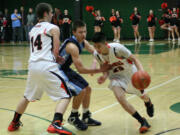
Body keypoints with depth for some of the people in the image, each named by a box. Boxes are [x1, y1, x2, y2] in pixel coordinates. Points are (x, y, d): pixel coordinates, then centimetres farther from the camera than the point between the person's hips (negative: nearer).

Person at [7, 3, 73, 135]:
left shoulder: (33, 30, 23)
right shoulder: (53, 28, 3)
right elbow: (56, 52, -2)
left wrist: (57, 58, 22)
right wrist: (58, 59, 18)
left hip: (33, 65, 7)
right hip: (47, 66, -7)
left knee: (27, 96, 27)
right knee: (65, 95, 0)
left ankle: (14, 123, 39)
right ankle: (56, 124, -19)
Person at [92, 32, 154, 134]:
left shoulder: (117, 48, -34)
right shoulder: (97, 54, -20)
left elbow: (134, 59, -26)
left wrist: (141, 72, -42)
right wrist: (104, 76, -22)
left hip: (130, 72, -2)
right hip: (116, 76, 2)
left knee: (142, 96, 19)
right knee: (120, 98, -24)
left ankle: (149, 104, 62)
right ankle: (142, 122, -8)